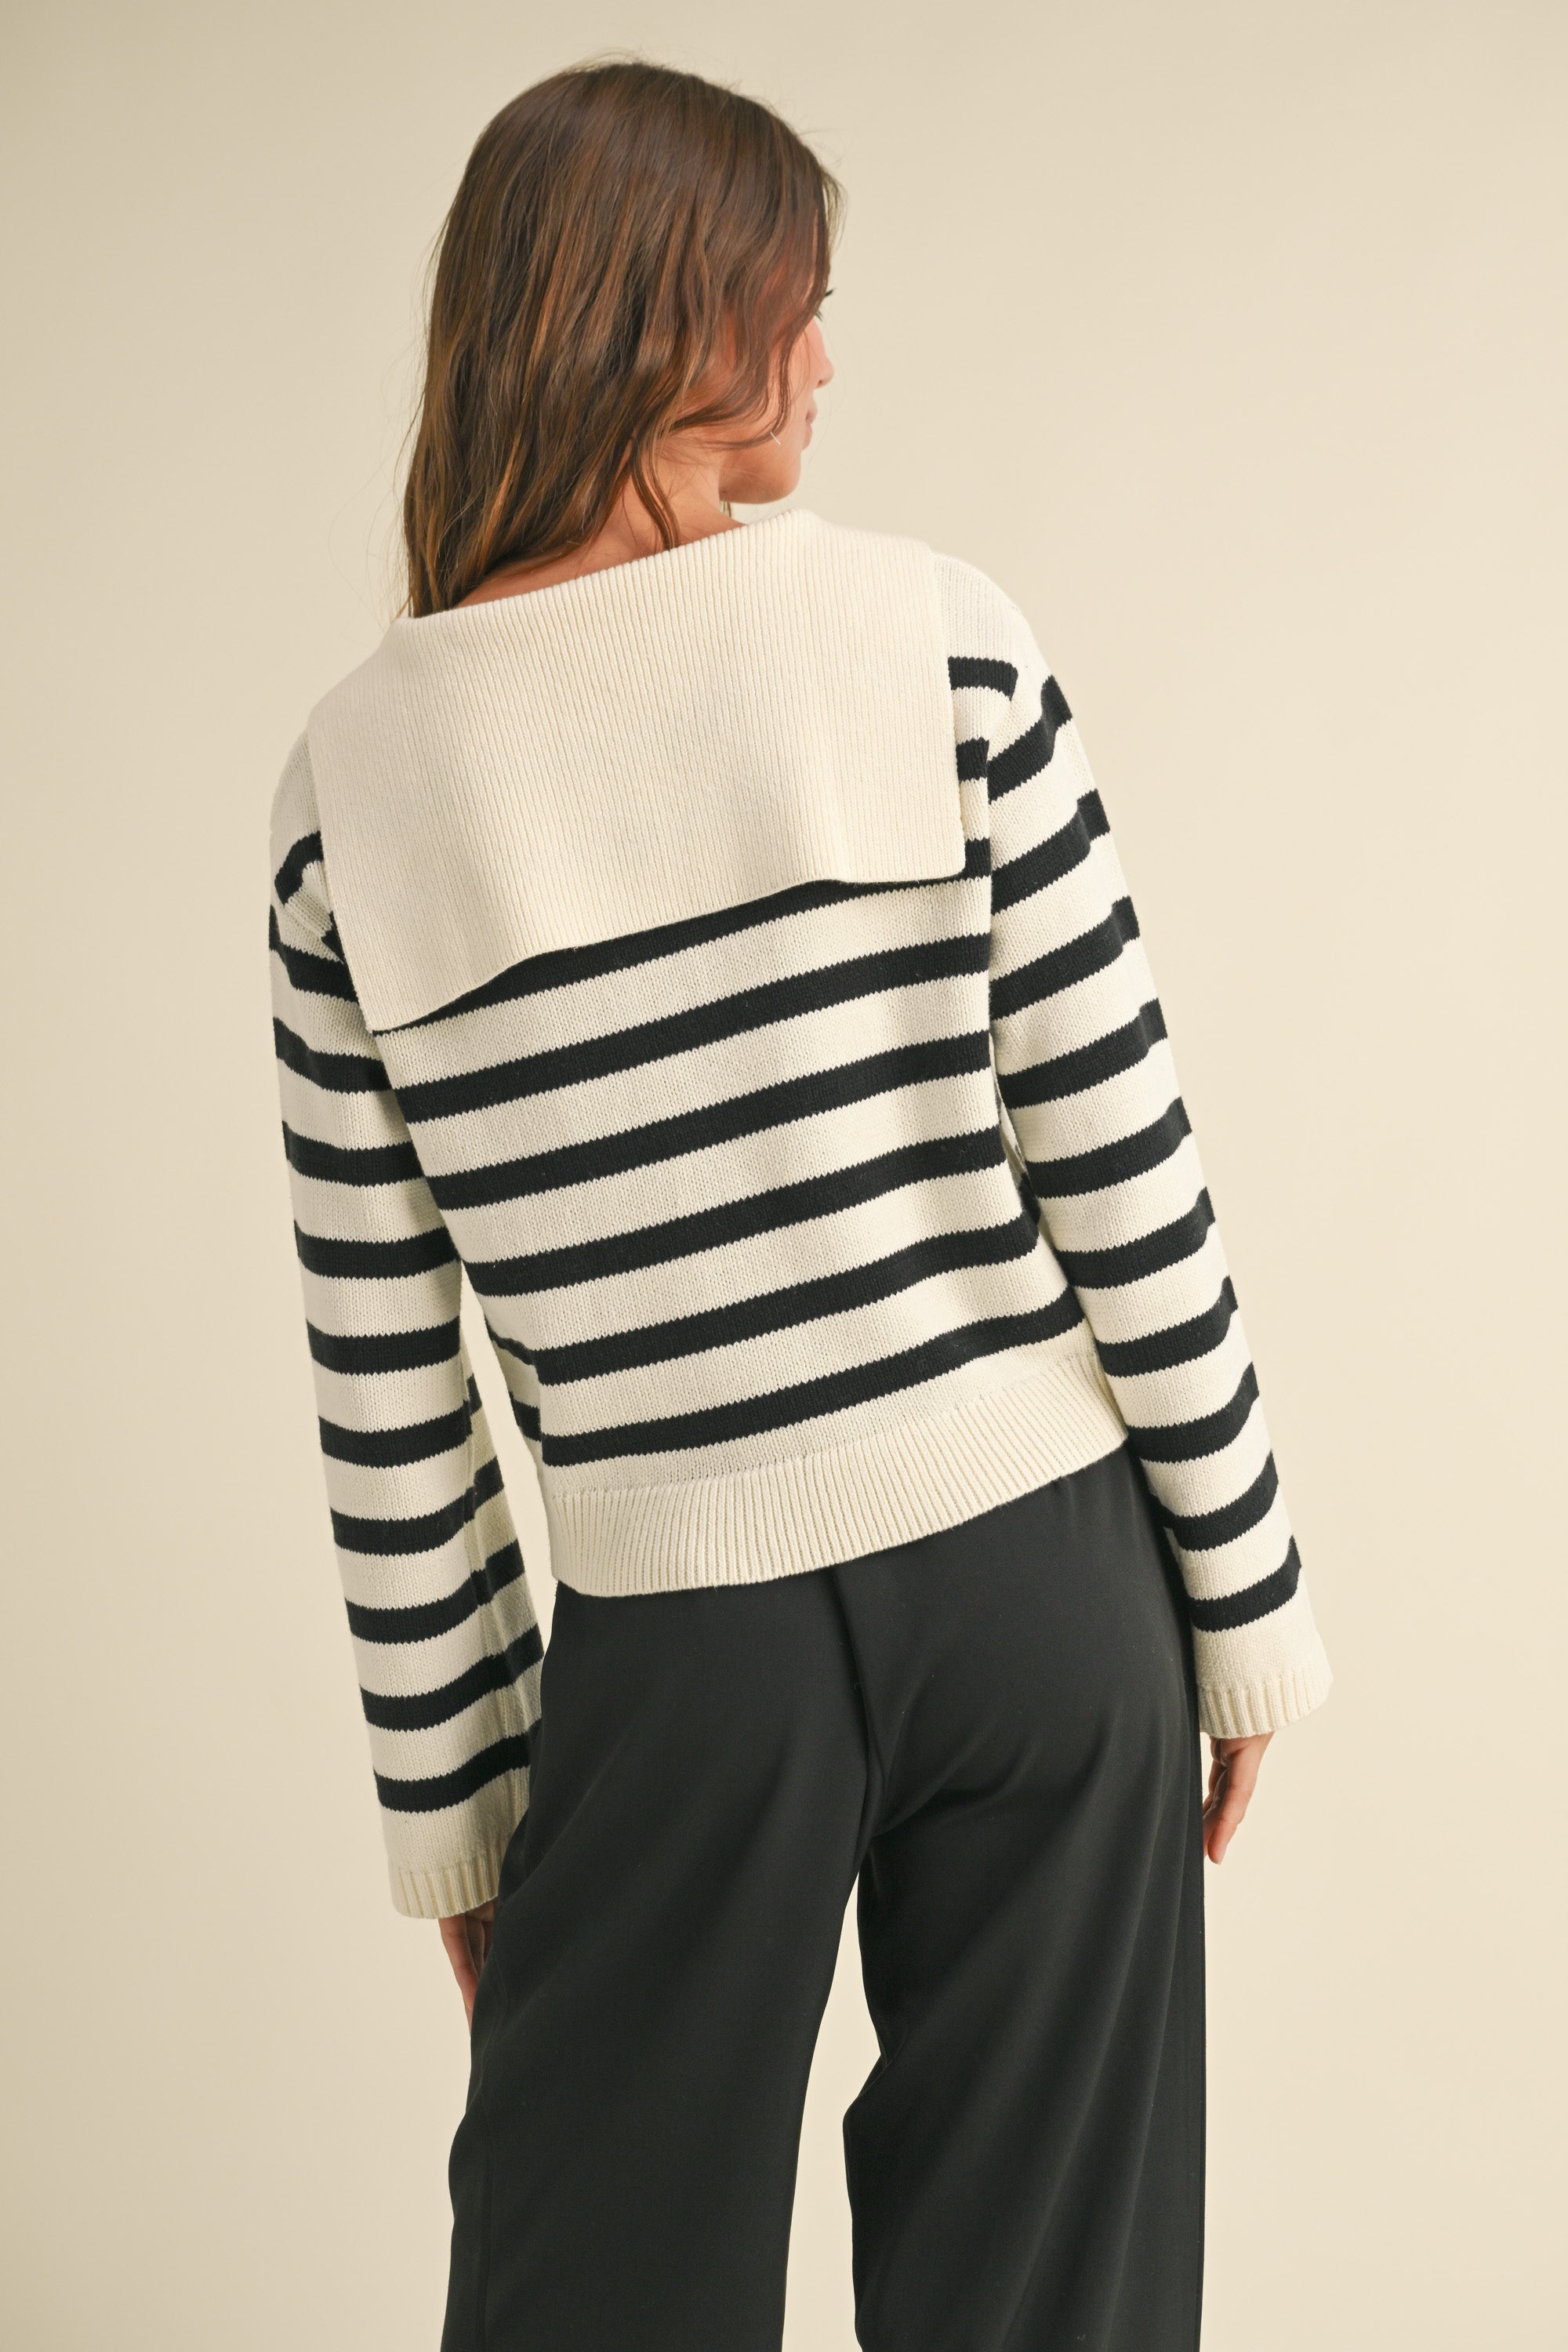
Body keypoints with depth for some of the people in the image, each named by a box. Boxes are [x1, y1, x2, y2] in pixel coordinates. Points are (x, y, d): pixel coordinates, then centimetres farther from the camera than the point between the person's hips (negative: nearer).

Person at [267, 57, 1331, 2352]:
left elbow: (386, 1376, 0)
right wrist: (1246, 1602, 4)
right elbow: (1121, 1167, -7)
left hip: (684, 1645, 1)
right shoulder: (931, 636, -7)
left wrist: (448, 1786, 10)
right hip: (1037, 1566, 0)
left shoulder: (355, 772, -2)